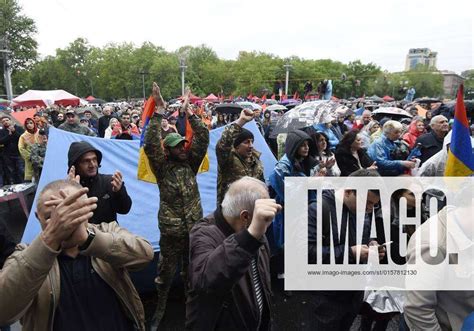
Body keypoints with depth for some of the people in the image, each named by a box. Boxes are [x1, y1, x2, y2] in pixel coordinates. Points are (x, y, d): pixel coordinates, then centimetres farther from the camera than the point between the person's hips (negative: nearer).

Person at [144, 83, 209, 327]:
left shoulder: (190, 163, 3)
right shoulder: (162, 167, -6)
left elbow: (203, 138, -3)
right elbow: (150, 145, -21)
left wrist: (189, 112, -8)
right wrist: (159, 111, -24)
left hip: (194, 227, 3)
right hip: (171, 230, -3)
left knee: (192, 270, 18)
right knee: (166, 271, 11)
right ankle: (160, 307, 32)